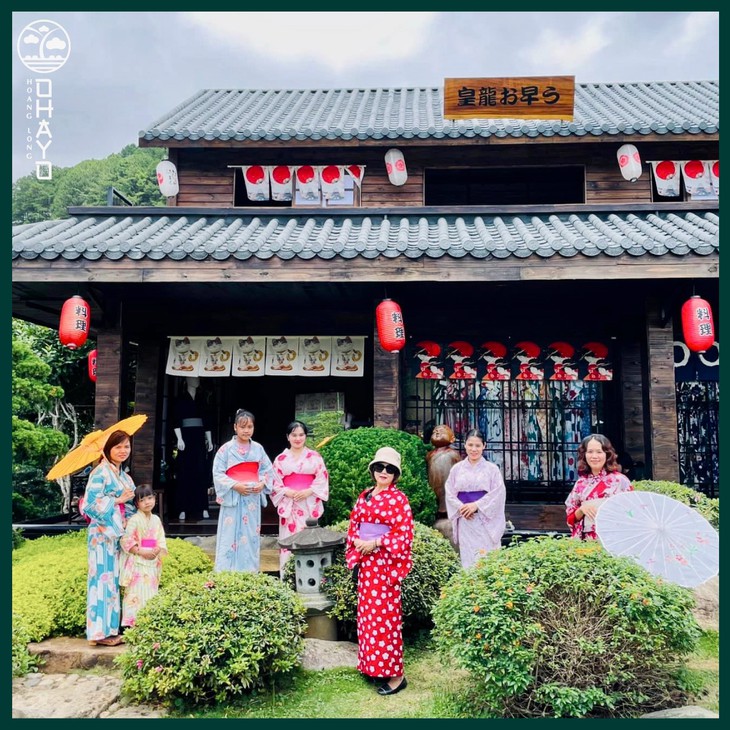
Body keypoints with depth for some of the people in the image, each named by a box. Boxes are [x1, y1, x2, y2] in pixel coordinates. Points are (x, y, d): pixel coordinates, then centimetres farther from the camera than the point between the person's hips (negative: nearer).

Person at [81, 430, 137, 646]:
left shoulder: (124, 476, 16)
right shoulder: (101, 472, -9)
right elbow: (91, 503, -17)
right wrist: (118, 500, -14)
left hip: (117, 533, 8)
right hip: (103, 533, -8)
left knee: (114, 579, 10)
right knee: (103, 579, -5)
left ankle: (110, 629, 16)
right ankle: (100, 631, 1)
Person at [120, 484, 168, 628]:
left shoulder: (156, 519, 10)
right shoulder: (134, 520, -9)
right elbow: (126, 541, -14)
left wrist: (158, 550, -8)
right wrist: (141, 552, -18)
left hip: (152, 564, 6)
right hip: (137, 564, -6)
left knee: (151, 594, 10)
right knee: (136, 593, -6)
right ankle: (132, 622, 1)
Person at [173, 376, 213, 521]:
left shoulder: (201, 400, 14)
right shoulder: (181, 399, 2)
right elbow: (177, 420, -6)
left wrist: (209, 440, 10)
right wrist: (179, 438, -16)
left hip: (199, 438, 4)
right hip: (186, 437, -4)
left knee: (201, 473, 1)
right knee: (184, 473, -3)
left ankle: (203, 508, 4)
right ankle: (183, 509, 0)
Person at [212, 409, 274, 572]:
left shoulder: (258, 448, 7)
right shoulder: (226, 449, -4)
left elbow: (268, 471, 11)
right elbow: (218, 474, -7)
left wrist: (262, 483, -8)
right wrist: (235, 485, -18)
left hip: (253, 499, 3)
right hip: (232, 499, -3)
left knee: (251, 538, 8)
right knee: (230, 538, -2)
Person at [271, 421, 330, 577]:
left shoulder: (315, 457, 5)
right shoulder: (280, 459, 7)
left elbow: (322, 480, 1)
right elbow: (275, 483, 4)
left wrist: (308, 492, -13)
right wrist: (288, 492, -13)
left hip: (309, 504, 0)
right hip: (288, 504, 1)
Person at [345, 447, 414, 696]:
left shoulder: (398, 499, -9)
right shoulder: (364, 496, 10)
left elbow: (404, 534, -13)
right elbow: (353, 525, 14)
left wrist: (375, 543, -18)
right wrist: (356, 542, -6)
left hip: (386, 563, -6)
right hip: (365, 562, 7)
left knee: (385, 615, -4)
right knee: (367, 612, 13)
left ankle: (395, 674, 6)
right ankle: (371, 664, 27)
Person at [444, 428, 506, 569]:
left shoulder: (492, 468, 0)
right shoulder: (457, 469, 5)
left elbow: (498, 493, -7)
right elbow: (450, 493, 4)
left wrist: (477, 505, -16)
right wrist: (461, 507, -14)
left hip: (486, 521, -2)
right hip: (465, 521, 2)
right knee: (468, 558, 4)